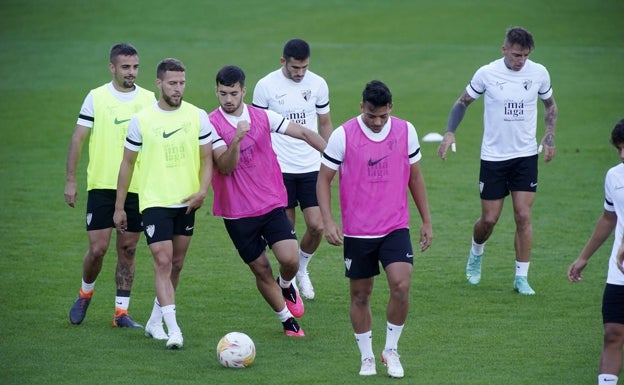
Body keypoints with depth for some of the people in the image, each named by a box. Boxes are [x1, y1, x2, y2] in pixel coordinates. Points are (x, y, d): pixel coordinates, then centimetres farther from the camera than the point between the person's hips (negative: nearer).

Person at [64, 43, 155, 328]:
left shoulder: (148, 99, 6)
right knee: (98, 248, -6)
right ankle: (85, 293, 22)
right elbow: (78, 139, 1)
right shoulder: (97, 97, -1)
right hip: (102, 186, -2)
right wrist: (70, 181, -4)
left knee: (128, 250, 4)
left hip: (137, 188, 2)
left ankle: (121, 312, 10)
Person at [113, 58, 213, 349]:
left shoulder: (197, 116, 0)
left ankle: (154, 321, 28)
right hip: (154, 202, -3)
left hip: (186, 203, 4)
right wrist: (119, 207, 4)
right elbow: (127, 163, 3)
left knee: (176, 265, 12)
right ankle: (173, 329, -19)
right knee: (163, 262, -15)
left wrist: (202, 189, -14)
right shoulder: (141, 120, -5)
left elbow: (207, 158, 4)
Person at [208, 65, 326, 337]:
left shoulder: (262, 117, 1)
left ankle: (286, 286, 22)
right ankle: (287, 320, 25)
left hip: (272, 203, 2)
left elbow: (303, 133, 5)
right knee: (261, 270, 5)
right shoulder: (212, 123, -9)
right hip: (237, 211, -2)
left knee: (289, 259, -14)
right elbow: (225, 167, -17)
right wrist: (237, 138, -31)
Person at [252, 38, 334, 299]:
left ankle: (302, 269, 22)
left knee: (316, 226, -5)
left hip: (311, 168, 2)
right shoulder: (266, 86, -6)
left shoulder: (318, 84, 2)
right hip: (279, 169, -2)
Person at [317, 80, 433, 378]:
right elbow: (324, 179, -2)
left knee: (401, 286, -15)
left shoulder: (406, 131, -1)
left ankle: (391, 350, 4)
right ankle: (367, 358, 23)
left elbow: (415, 177, 11)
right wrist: (328, 222, -13)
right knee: (360, 295, 7)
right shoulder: (343, 135, -9)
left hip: (396, 227, 1)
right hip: (357, 231, -1)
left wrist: (426, 221, 12)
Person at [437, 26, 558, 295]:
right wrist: (450, 132, -9)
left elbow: (550, 104, 14)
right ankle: (476, 253, 35)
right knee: (489, 219, 2)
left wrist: (549, 136, 0)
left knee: (523, 216, -7)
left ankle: (521, 277, 3)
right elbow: (463, 102, 5)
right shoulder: (487, 74, -9)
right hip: (493, 156, -1)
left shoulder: (539, 73, -3)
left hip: (526, 156, 1)